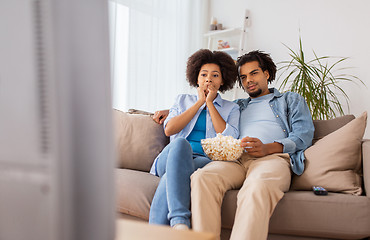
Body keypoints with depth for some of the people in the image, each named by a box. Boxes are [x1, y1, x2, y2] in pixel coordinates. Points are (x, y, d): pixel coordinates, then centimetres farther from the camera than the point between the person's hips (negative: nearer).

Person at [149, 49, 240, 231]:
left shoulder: (231, 108, 20)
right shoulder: (183, 100, 24)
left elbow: (228, 139, -1)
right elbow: (169, 130, 5)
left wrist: (210, 103, 4)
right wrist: (199, 103, 6)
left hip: (206, 160, -1)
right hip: (171, 157, 1)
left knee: (169, 179, -35)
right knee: (179, 143, -38)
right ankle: (179, 221, -48)